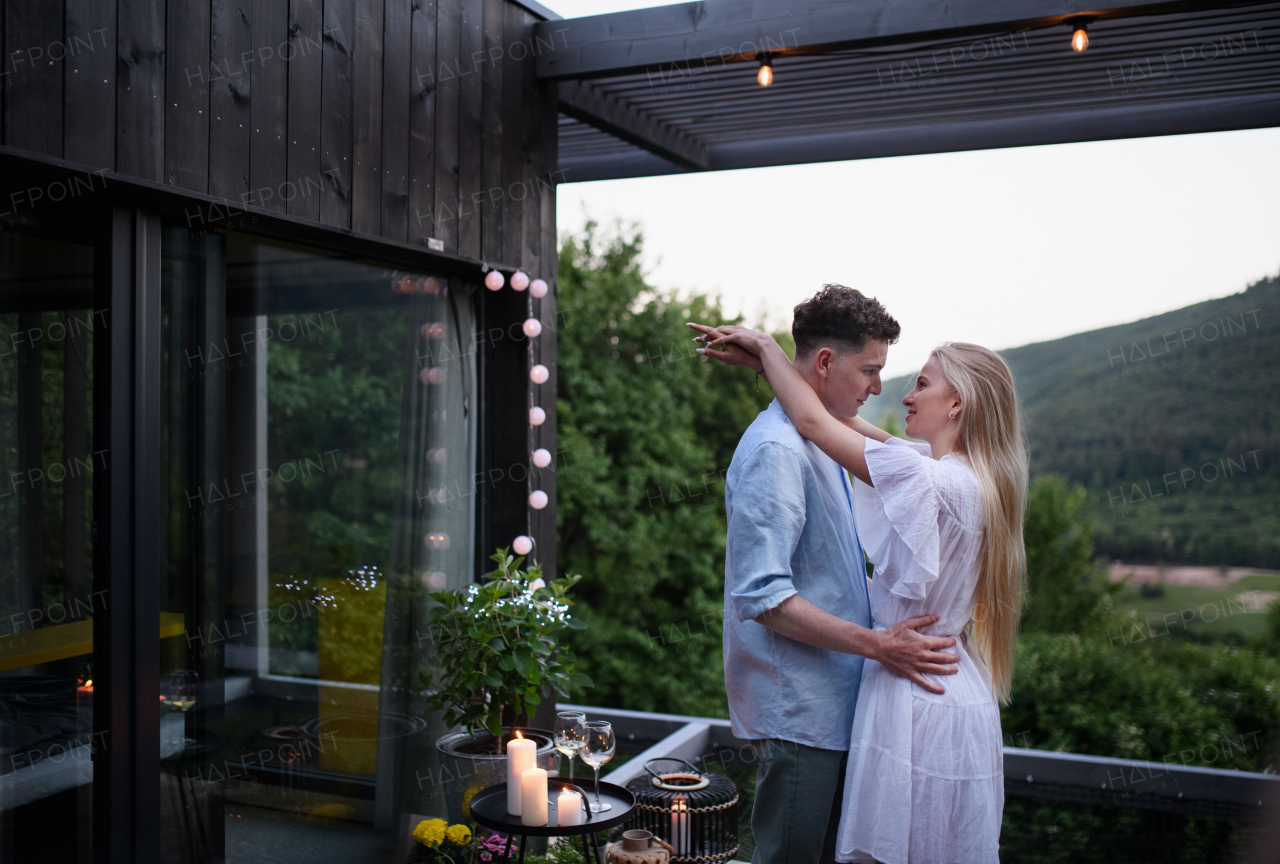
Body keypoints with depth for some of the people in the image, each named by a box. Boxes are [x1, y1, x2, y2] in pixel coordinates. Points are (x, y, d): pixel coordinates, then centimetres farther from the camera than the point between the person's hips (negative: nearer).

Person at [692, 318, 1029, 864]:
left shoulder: (931, 480, -22)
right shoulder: (973, 478, 6)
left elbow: (814, 420, -18)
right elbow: (854, 425, 9)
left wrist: (767, 345, -3)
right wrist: (764, 362, 9)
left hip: (915, 696, -9)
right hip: (959, 692, 9)